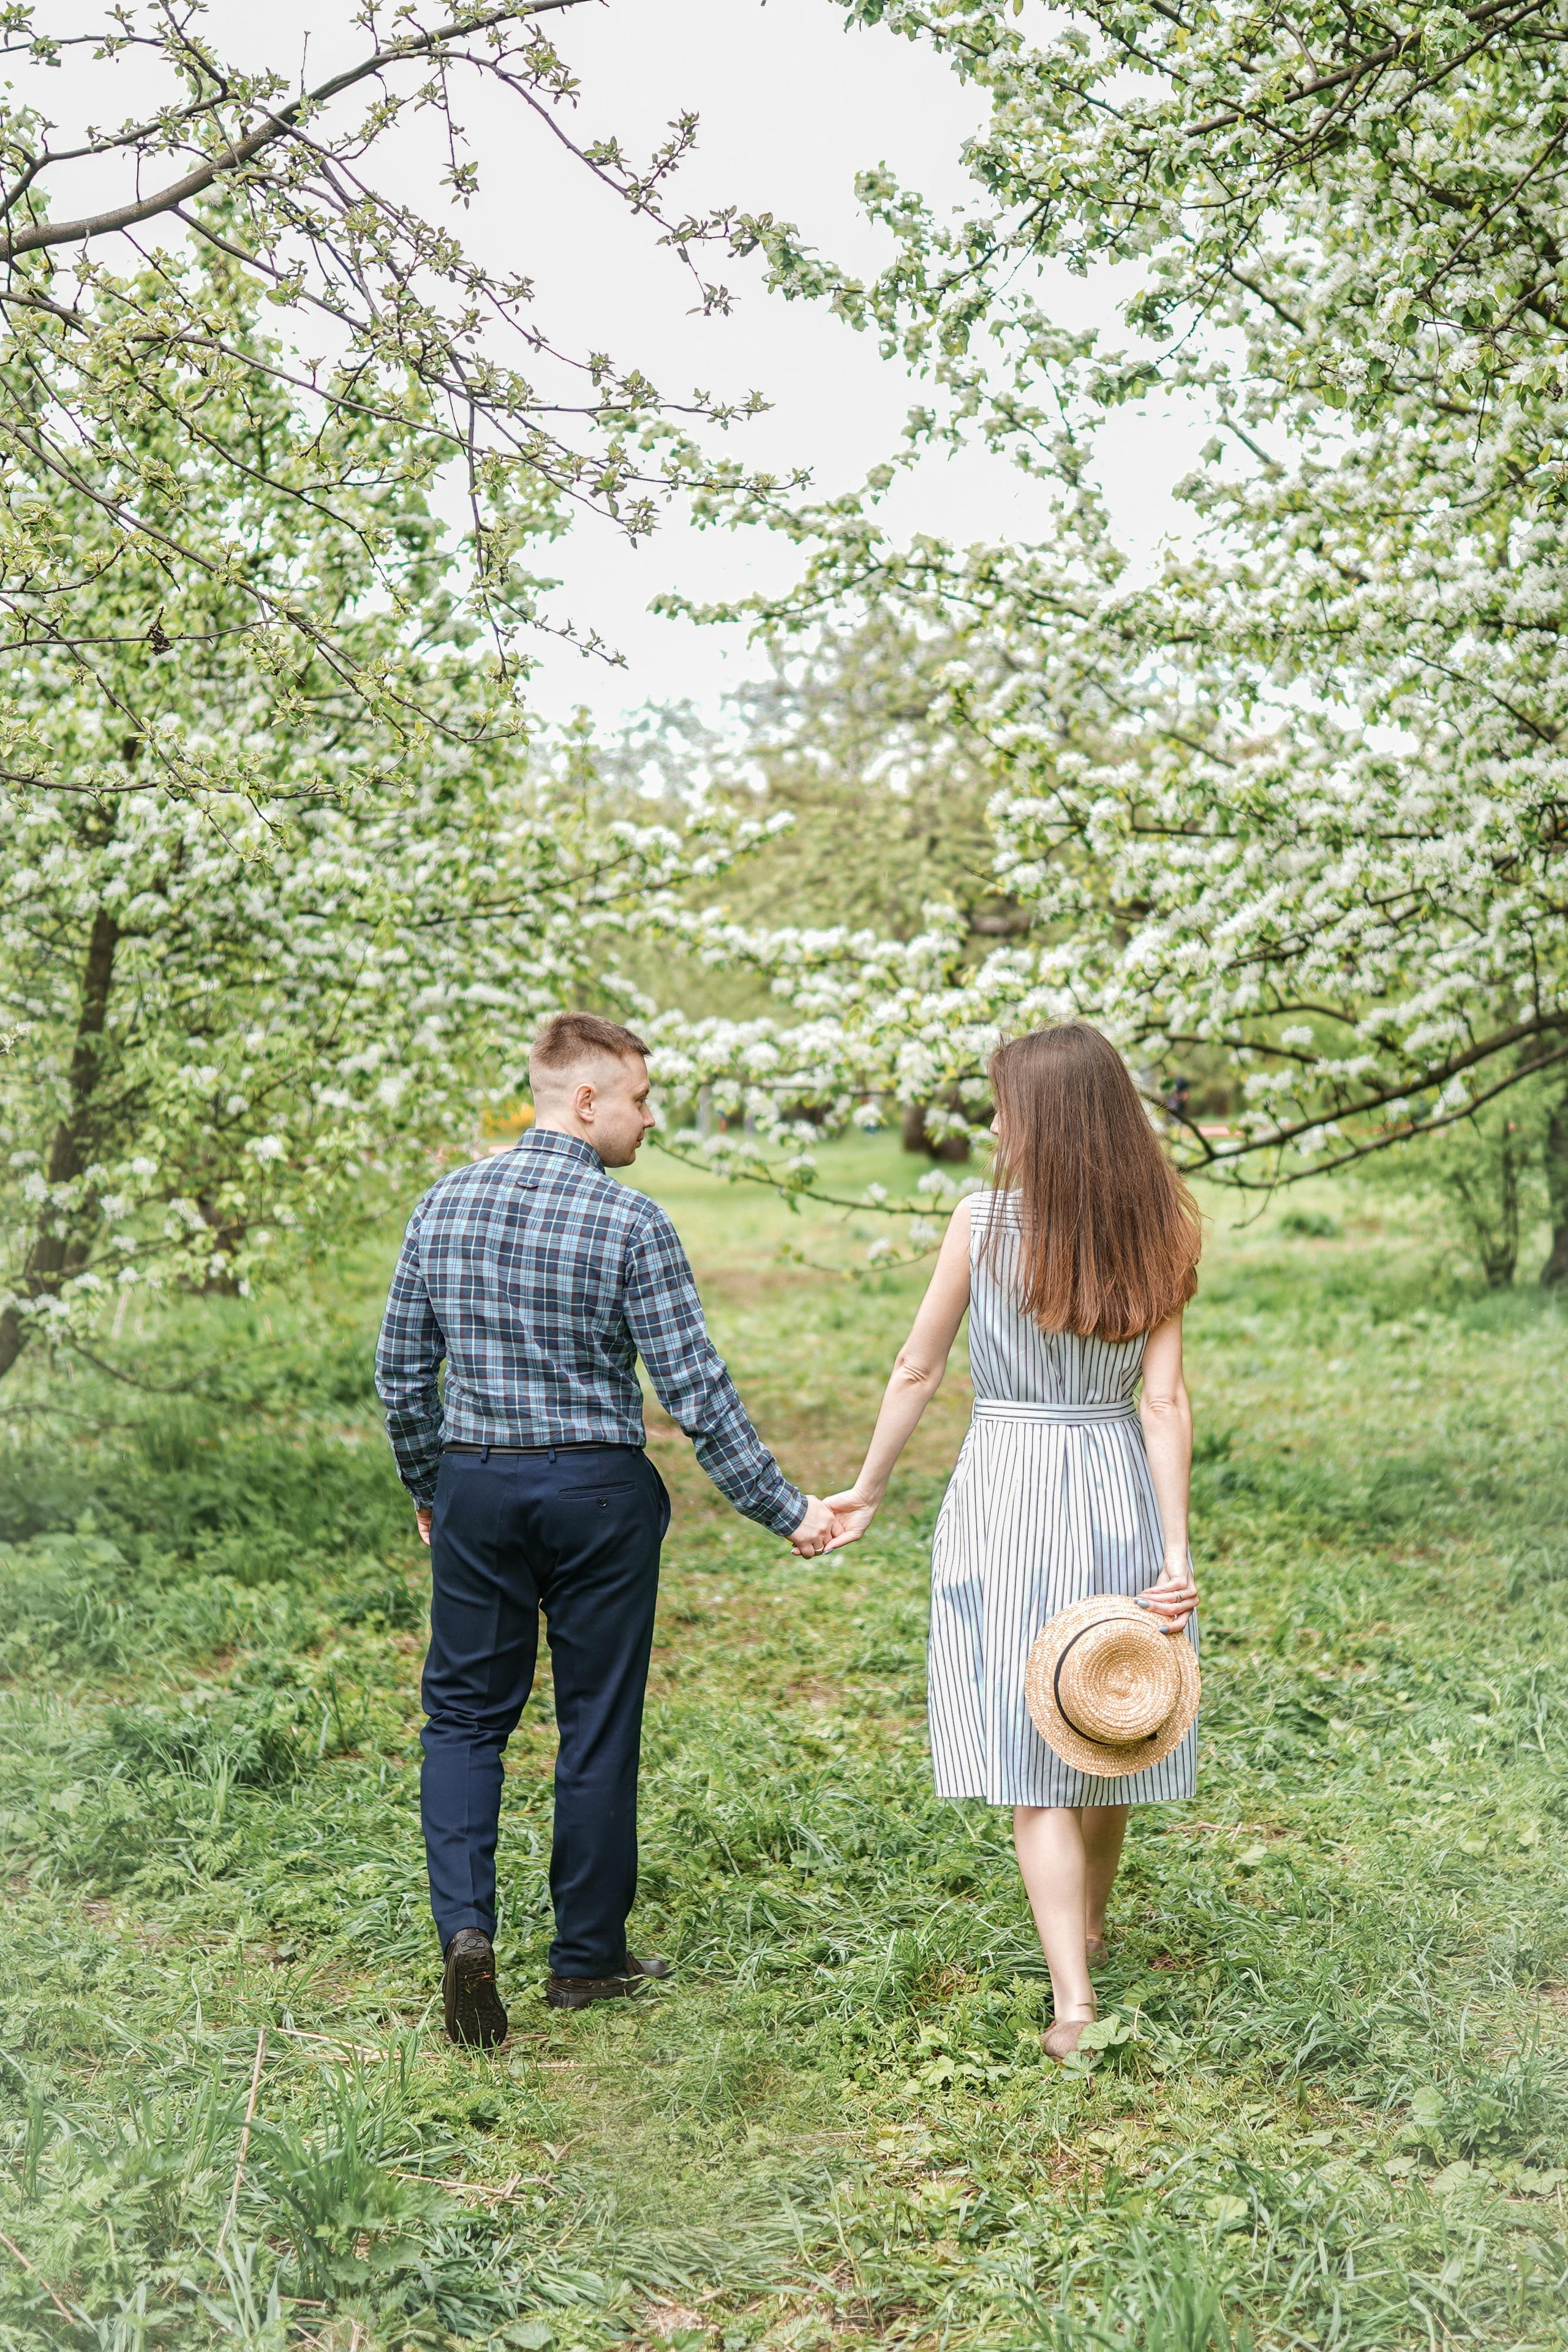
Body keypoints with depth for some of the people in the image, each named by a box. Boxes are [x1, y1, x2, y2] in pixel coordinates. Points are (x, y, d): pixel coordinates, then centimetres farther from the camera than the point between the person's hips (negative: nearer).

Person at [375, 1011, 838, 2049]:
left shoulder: (447, 1204, 2)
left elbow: (402, 1369, 6)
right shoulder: (630, 1222, -12)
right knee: (599, 1723, 9)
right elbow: (696, 1389, -13)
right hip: (598, 1492, -3)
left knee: (466, 1711, 13)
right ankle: (588, 1956, 21)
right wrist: (786, 1509, -6)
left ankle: (465, 1924, -6)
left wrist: (428, 1488, 20)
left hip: (475, 1484, 3)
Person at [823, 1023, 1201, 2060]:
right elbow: (1166, 1401, -7)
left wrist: (868, 1491, 10)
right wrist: (1176, 1553, -7)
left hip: (1009, 1486, -4)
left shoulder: (984, 1220, -9)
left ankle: (1074, 1997, -6)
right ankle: (1090, 1923, 42)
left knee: (1030, 1751, 1)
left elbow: (919, 1370, -3)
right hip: (1120, 1482, 4)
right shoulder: (1156, 1233, -2)